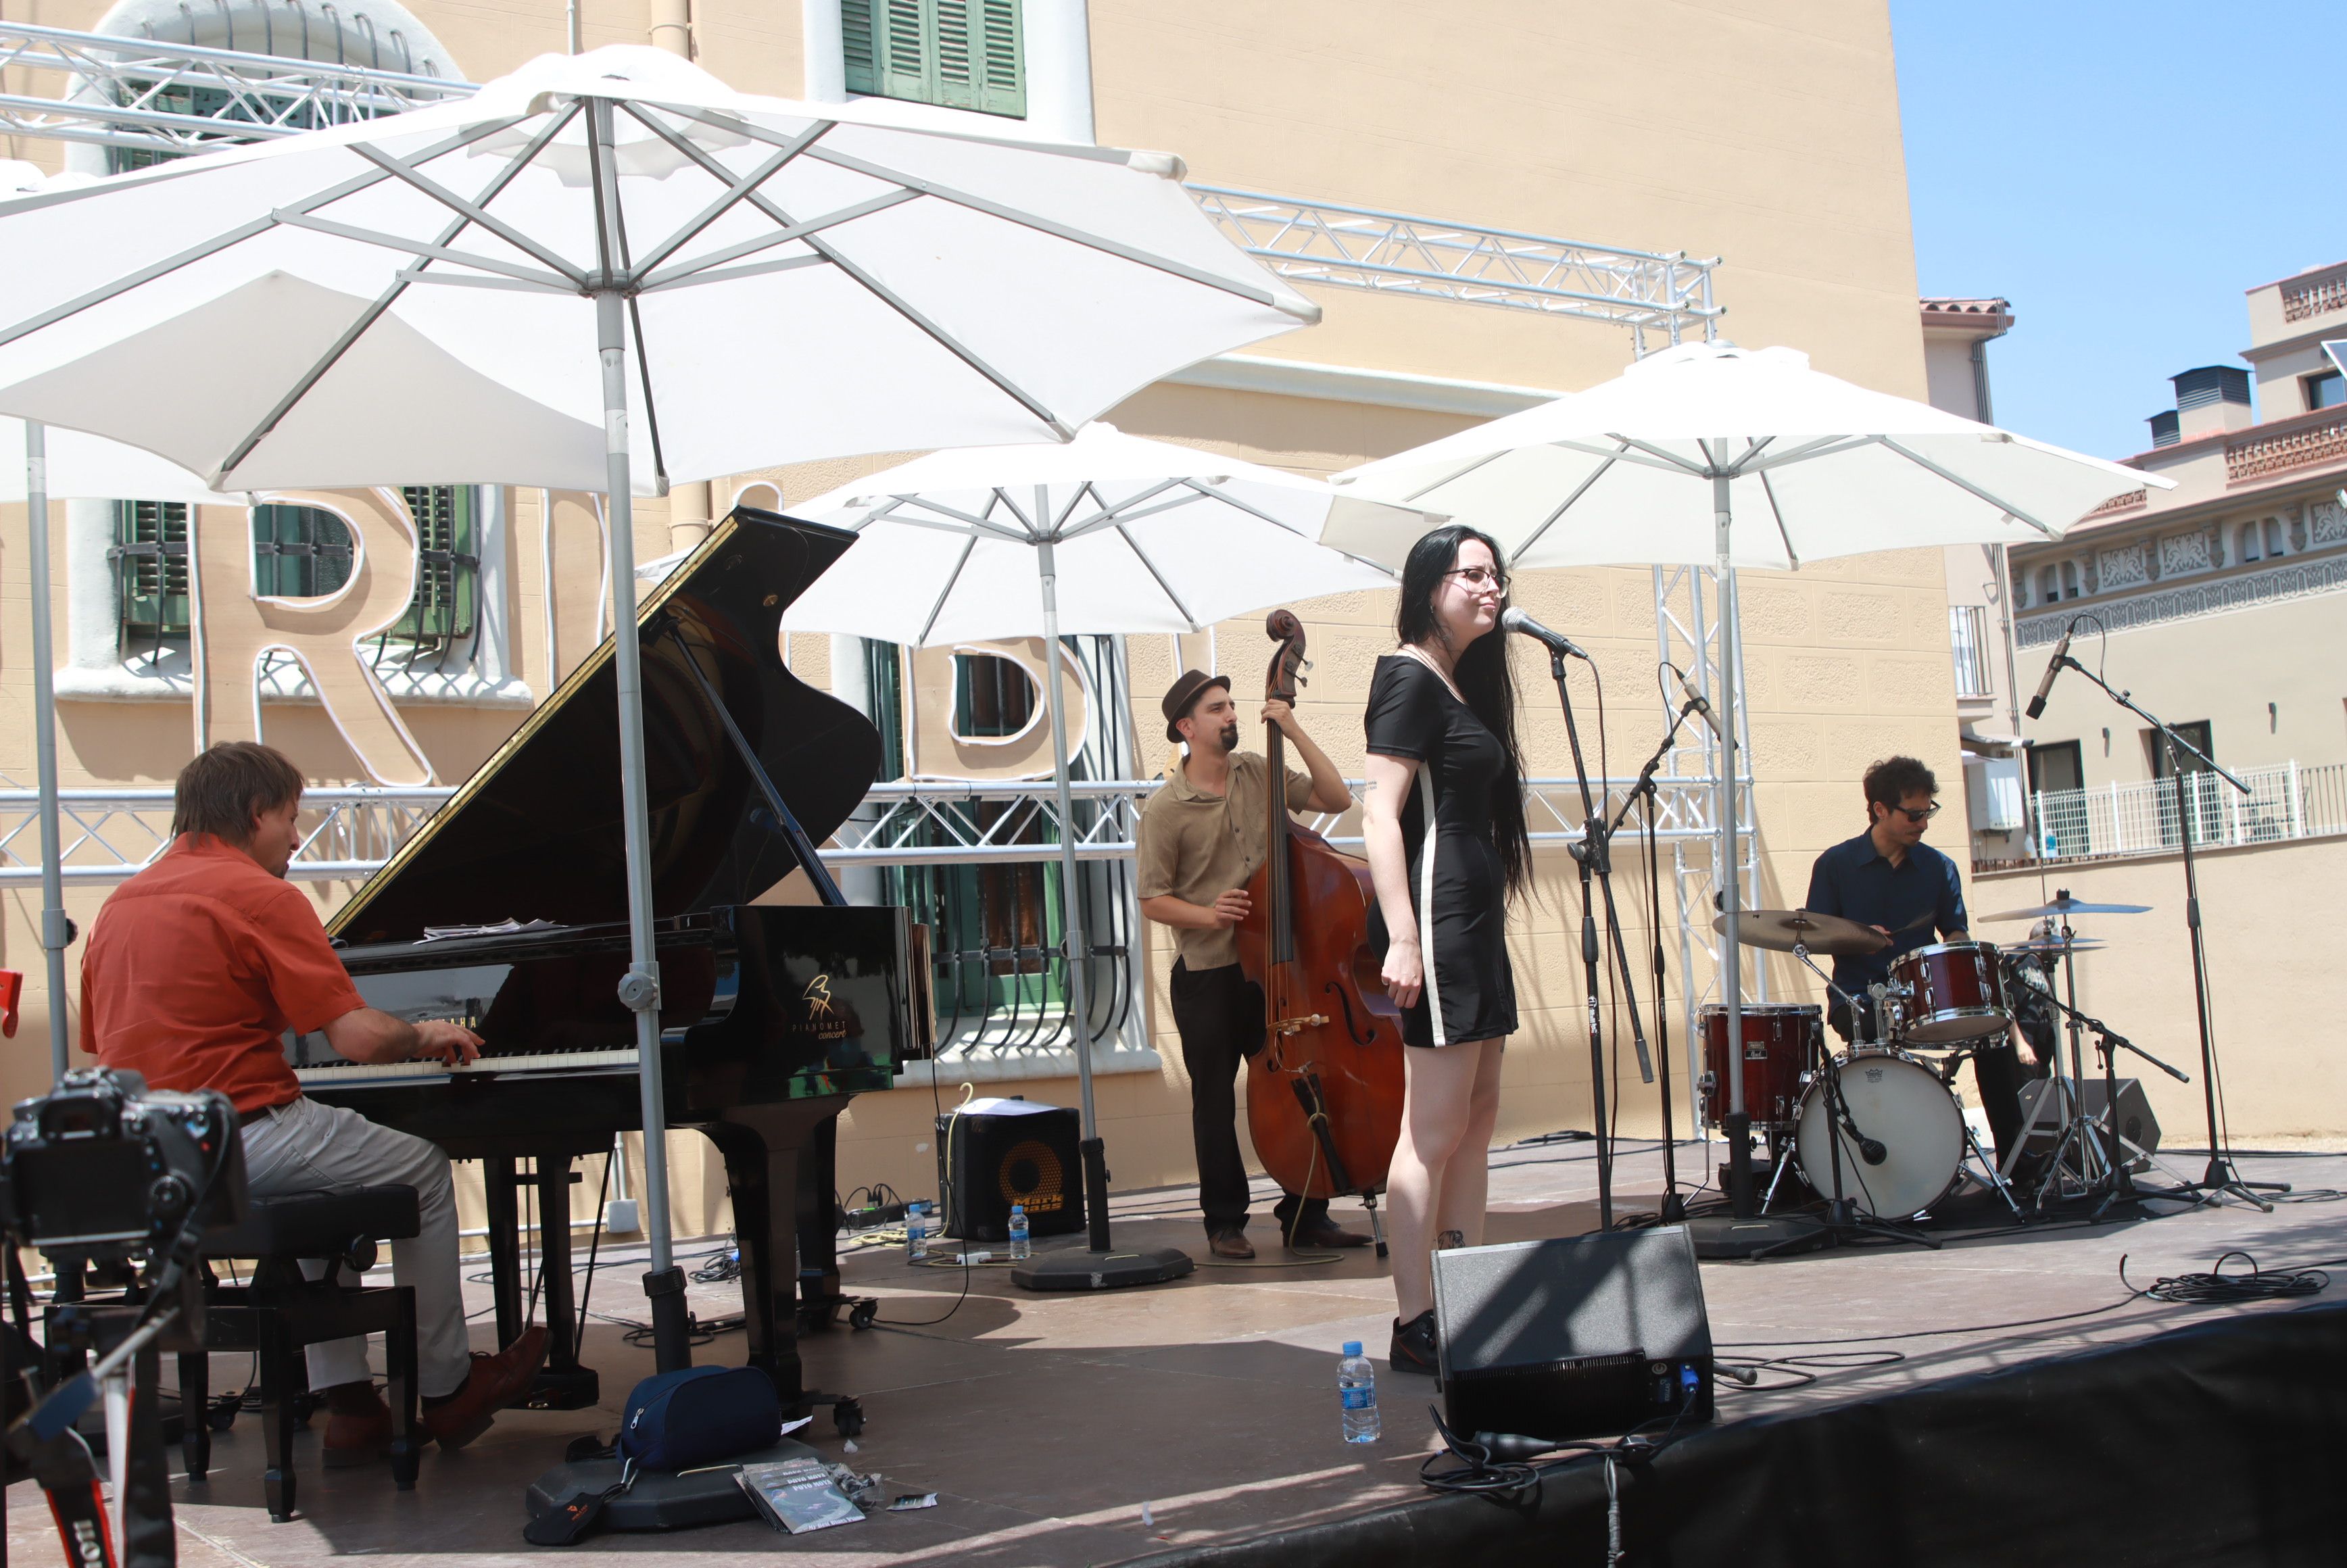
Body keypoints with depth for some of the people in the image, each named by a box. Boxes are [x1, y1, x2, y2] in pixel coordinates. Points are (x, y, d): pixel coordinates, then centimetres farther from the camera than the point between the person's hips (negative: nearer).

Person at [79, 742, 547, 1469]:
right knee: (422, 1169, 12)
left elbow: (103, 1043, 24)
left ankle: (348, 1402, 24)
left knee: (328, 1180, 31)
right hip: (238, 1134, -8)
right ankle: (446, 1389, 18)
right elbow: (357, 1036, -15)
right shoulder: (261, 896, -10)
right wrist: (424, 1037, 7)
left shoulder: (123, 903, 15)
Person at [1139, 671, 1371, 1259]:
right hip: (1207, 978, -4)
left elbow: (1336, 799, 1)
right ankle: (1225, 1222, 17)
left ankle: (1306, 1215, 16)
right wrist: (1208, 914, -22)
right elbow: (1153, 900, -4)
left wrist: (1294, 732, -6)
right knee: (1215, 1104, 5)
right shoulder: (1165, 808, -7)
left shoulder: (1258, 774, 5)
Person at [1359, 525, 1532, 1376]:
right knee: (1434, 1128, -8)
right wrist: (1401, 937, -24)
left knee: (1478, 1117, 13)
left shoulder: (1463, 682, 18)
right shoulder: (1409, 677, -10)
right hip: (1435, 907, -10)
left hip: (1474, 914, 10)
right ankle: (1415, 1324, -3)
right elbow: (1381, 815, -18)